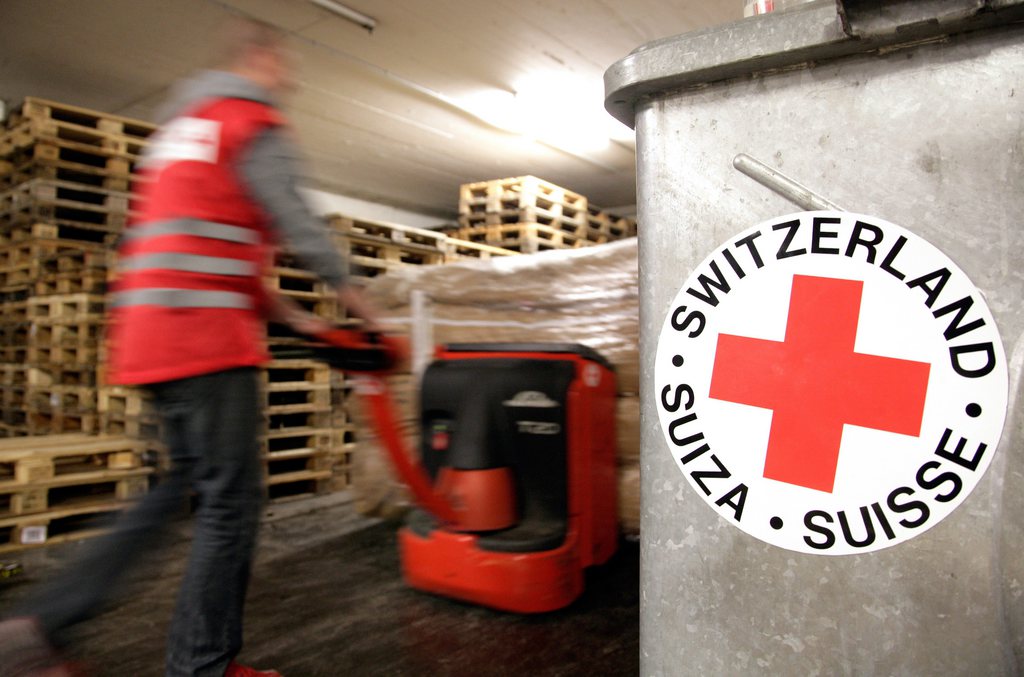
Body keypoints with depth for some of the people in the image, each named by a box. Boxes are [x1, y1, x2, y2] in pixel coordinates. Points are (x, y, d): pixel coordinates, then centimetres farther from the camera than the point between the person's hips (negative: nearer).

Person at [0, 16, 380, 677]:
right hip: (206, 333, -9)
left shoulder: (184, 122, 27)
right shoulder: (257, 124, -2)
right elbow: (298, 225, -7)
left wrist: (285, 311, 21)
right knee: (233, 497, -2)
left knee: (185, 482, 17)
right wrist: (351, 292, 8)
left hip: (151, 330, 10)